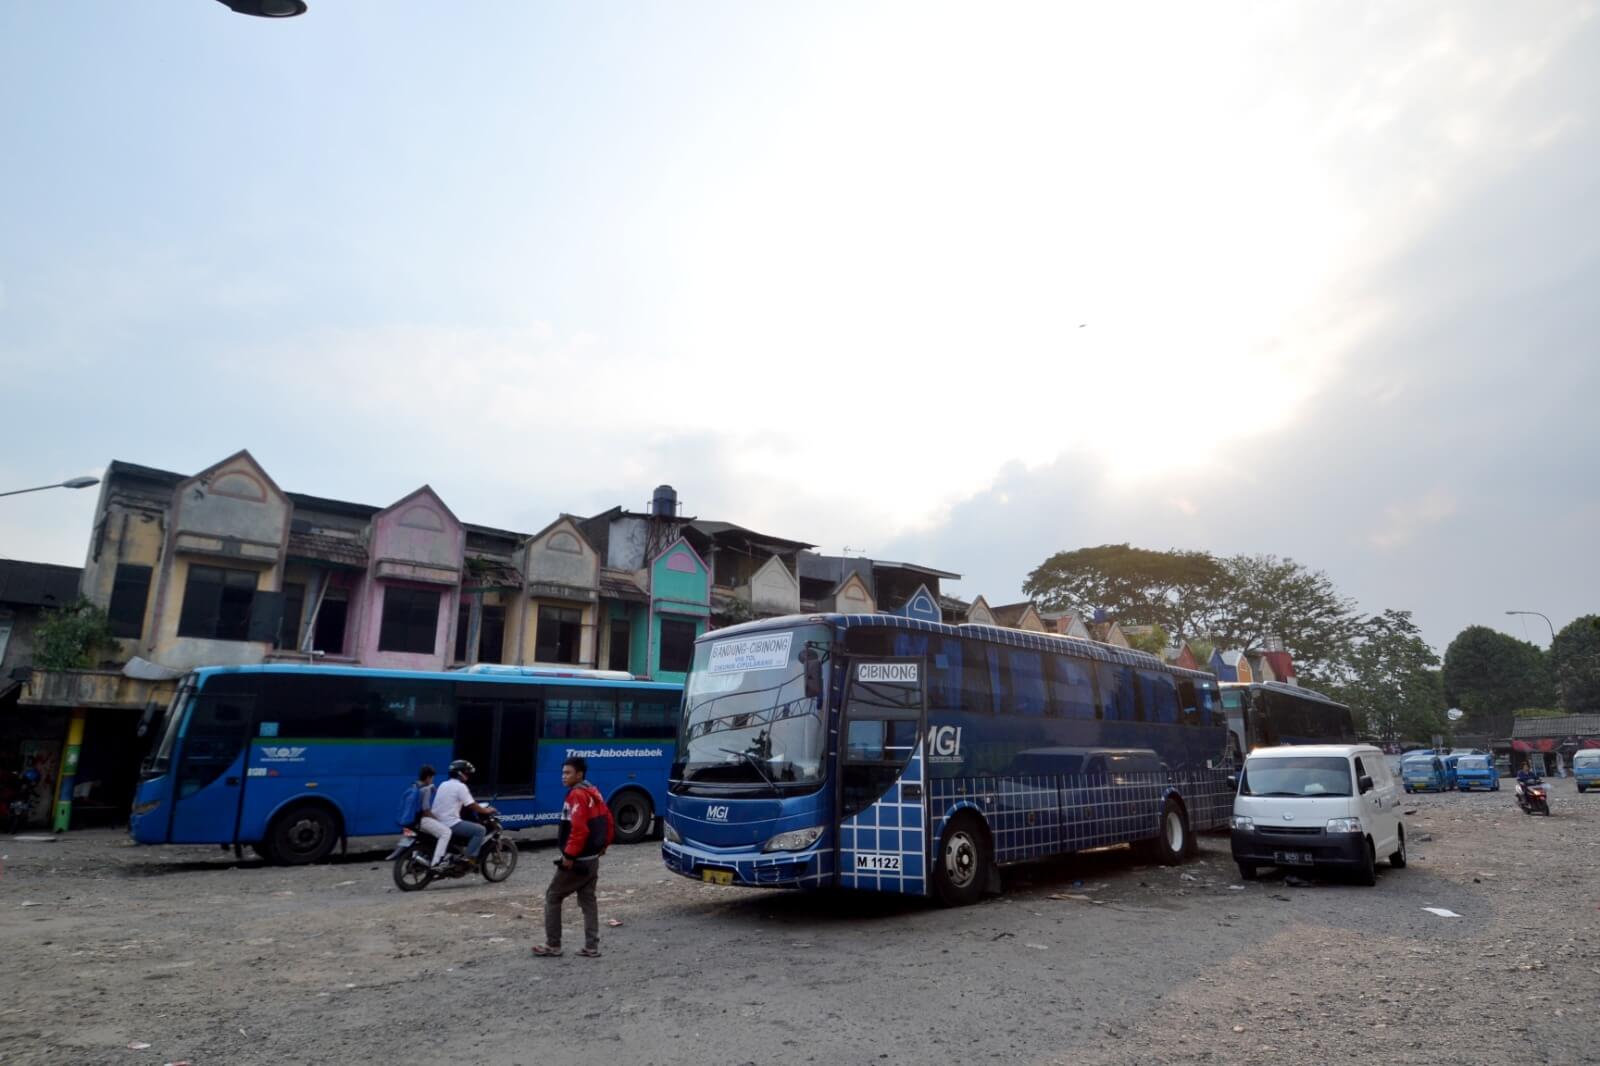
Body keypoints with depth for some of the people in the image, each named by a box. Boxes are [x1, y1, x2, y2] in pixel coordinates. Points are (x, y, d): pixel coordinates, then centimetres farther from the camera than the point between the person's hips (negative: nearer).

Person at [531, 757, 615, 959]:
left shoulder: (577, 795, -18)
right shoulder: (594, 793, 10)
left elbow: (579, 829, -26)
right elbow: (607, 822, 13)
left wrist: (569, 855, -20)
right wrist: (602, 846, 18)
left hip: (577, 860, -9)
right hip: (592, 858, 9)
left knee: (552, 897, 7)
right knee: (588, 900, 13)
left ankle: (553, 945, 13)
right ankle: (592, 947, 13)